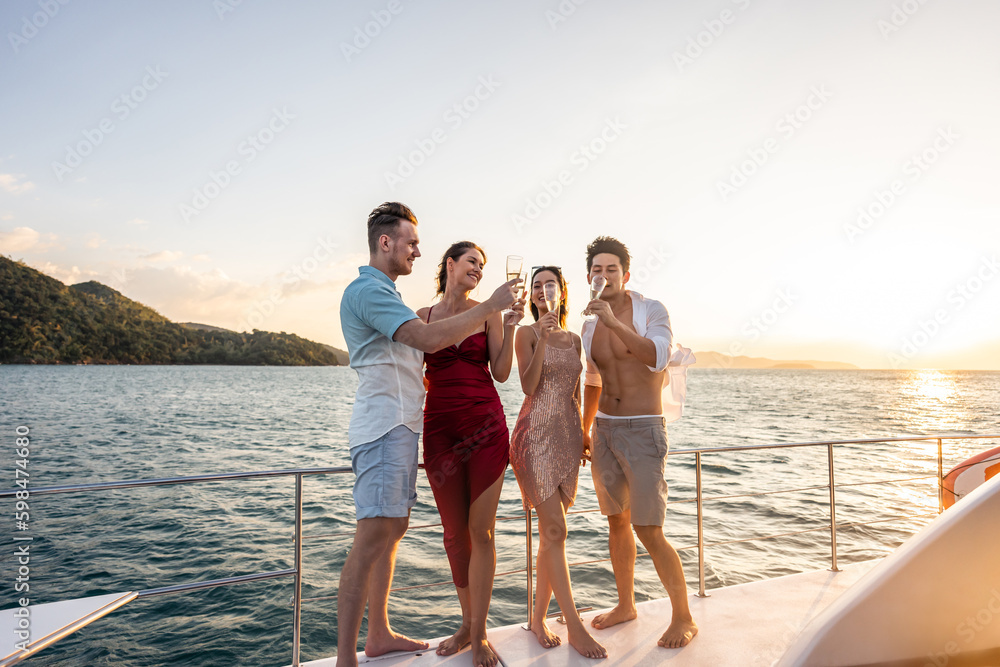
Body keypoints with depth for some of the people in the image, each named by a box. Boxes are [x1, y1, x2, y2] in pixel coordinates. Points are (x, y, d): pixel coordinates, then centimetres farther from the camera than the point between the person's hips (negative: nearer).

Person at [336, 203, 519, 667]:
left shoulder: (381, 292, 23)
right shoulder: (368, 290, -12)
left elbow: (419, 343, 24)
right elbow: (430, 339, -24)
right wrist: (490, 306, -17)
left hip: (400, 425, 11)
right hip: (383, 425, -11)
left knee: (393, 528, 13)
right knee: (373, 535, -11)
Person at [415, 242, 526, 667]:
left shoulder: (488, 312, 5)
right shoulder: (422, 317, 9)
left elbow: (501, 373, 0)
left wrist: (510, 327, -9)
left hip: (485, 424, -1)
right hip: (440, 427, 2)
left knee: (480, 530, 0)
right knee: (454, 531, 10)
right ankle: (467, 624, 27)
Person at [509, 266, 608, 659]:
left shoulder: (574, 339, 15)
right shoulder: (527, 333, 0)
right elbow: (529, 387, -10)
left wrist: (581, 436, 16)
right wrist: (542, 339, -19)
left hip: (567, 435, 6)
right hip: (536, 433, -5)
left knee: (551, 532, 9)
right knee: (555, 530, -8)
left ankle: (539, 617, 21)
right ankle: (574, 625, 1)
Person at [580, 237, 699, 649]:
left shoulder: (652, 311, -9)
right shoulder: (590, 324, 8)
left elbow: (658, 358, -29)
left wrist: (615, 322, -37)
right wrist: (585, 431, 21)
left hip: (643, 431, -6)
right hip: (604, 430, 6)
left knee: (649, 532, -7)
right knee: (617, 522, 15)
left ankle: (684, 618, 12)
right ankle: (626, 605, 31)